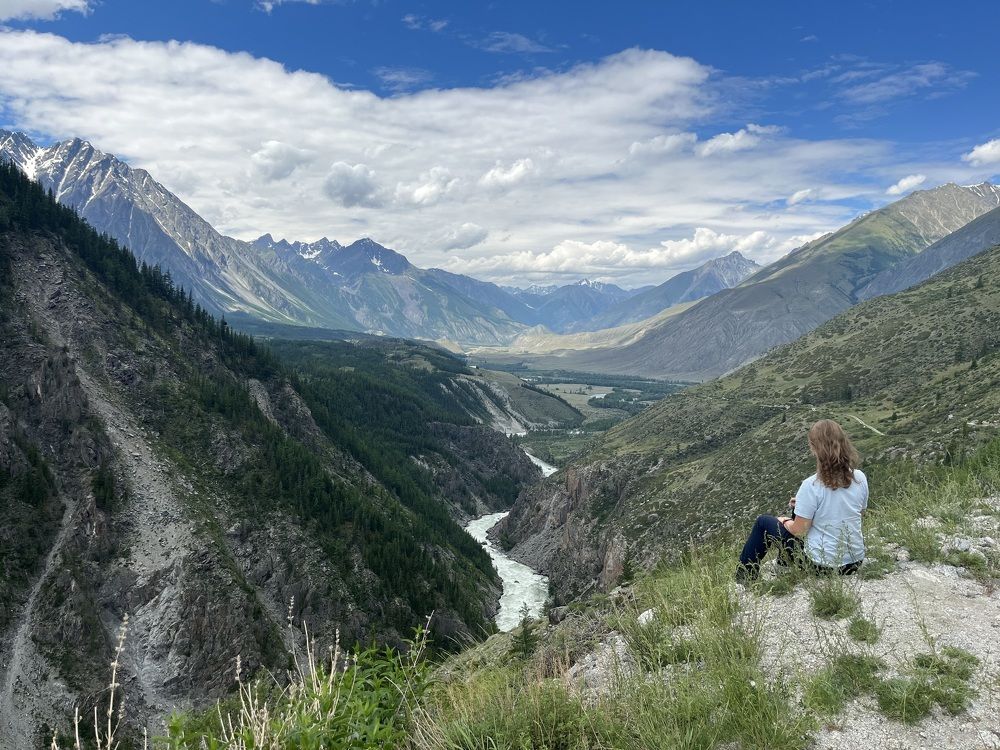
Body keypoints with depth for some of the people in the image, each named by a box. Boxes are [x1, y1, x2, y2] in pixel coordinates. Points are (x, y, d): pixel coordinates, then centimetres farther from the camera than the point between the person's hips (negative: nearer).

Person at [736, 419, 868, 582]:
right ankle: (783, 568, 45)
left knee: (763, 523, 14)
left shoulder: (811, 486, -26)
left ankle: (745, 577, 30)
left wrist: (784, 522, 5)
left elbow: (799, 530, -19)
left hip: (821, 564, -6)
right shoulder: (860, 478, -8)